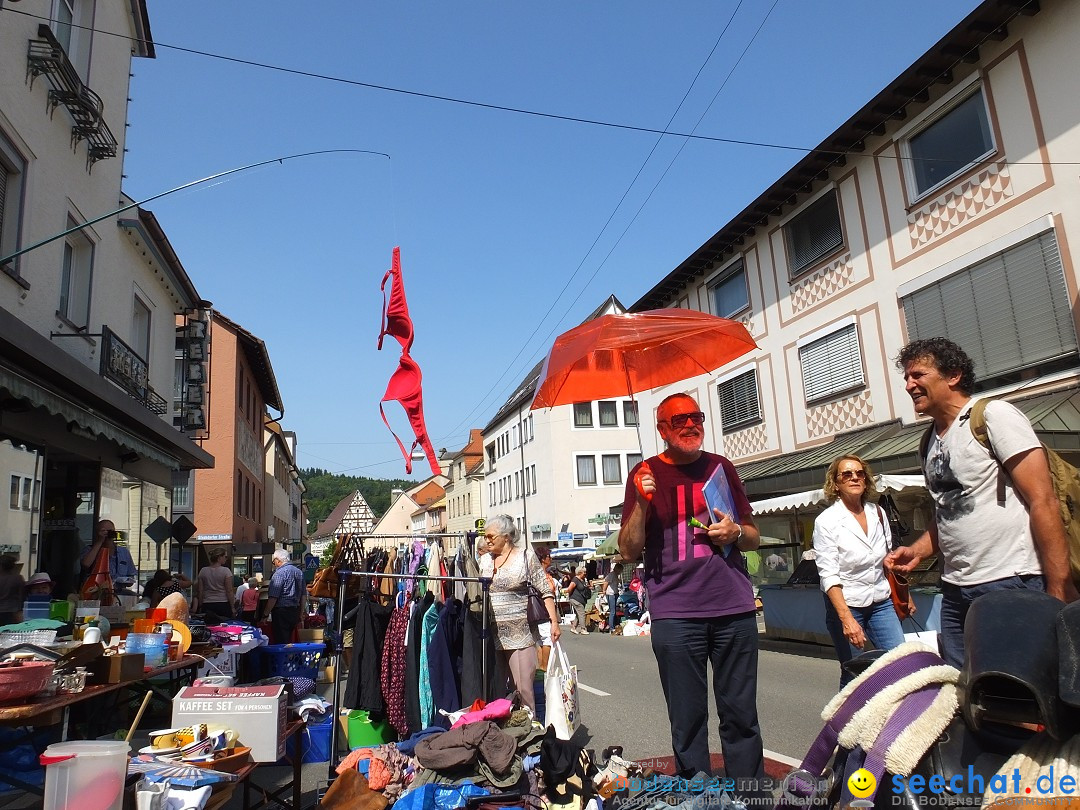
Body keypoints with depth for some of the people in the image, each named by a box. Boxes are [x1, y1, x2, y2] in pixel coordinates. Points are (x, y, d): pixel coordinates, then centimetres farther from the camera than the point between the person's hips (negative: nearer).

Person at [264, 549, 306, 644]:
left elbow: (273, 597, -17)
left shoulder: (279, 573, -13)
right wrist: (301, 613, 21)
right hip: (295, 611, 7)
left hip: (281, 612, -7)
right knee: (288, 640, 16)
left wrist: (266, 613, -7)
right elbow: (304, 595, 14)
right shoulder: (299, 572, 10)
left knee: (280, 642, -3)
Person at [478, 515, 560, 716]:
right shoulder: (485, 561, 12)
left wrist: (554, 621, -10)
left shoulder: (526, 557, -1)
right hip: (492, 633, 4)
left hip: (519, 631, -4)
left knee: (523, 687, -5)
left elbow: (545, 592, -2)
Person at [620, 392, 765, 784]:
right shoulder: (646, 474, 5)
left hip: (734, 609, 2)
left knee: (741, 715, 5)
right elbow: (628, 551, 2)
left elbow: (753, 538, 19)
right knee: (688, 721, 1)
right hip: (675, 614, -2)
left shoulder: (720, 467, 12)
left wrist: (736, 532, -4)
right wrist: (642, 503, -14)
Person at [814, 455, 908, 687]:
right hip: (846, 604, -4)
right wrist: (846, 619, -24)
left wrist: (904, 595, 18)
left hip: (881, 601, 5)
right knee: (853, 676, 1)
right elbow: (829, 575, -16)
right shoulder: (826, 521, -11)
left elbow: (889, 559, 17)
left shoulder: (877, 513, 5)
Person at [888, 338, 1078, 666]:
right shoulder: (930, 442, 15)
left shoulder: (993, 415, -6)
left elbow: (1043, 501, -12)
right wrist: (917, 550, 6)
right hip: (955, 590, 7)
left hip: (1012, 582, -7)